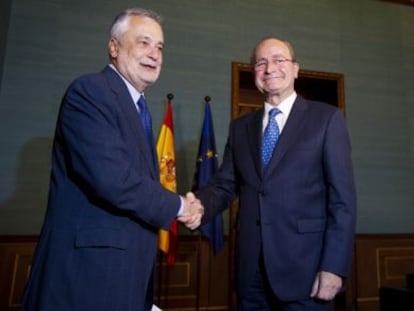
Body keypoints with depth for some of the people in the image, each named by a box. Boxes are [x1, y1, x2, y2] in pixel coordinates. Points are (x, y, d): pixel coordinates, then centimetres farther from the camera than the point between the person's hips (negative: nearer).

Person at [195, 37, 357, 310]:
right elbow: (224, 185, 5)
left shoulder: (327, 118, -1)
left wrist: (334, 266, -11)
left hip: (304, 266, -3)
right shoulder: (240, 126, 10)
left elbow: (343, 197, -6)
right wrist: (198, 206, -15)